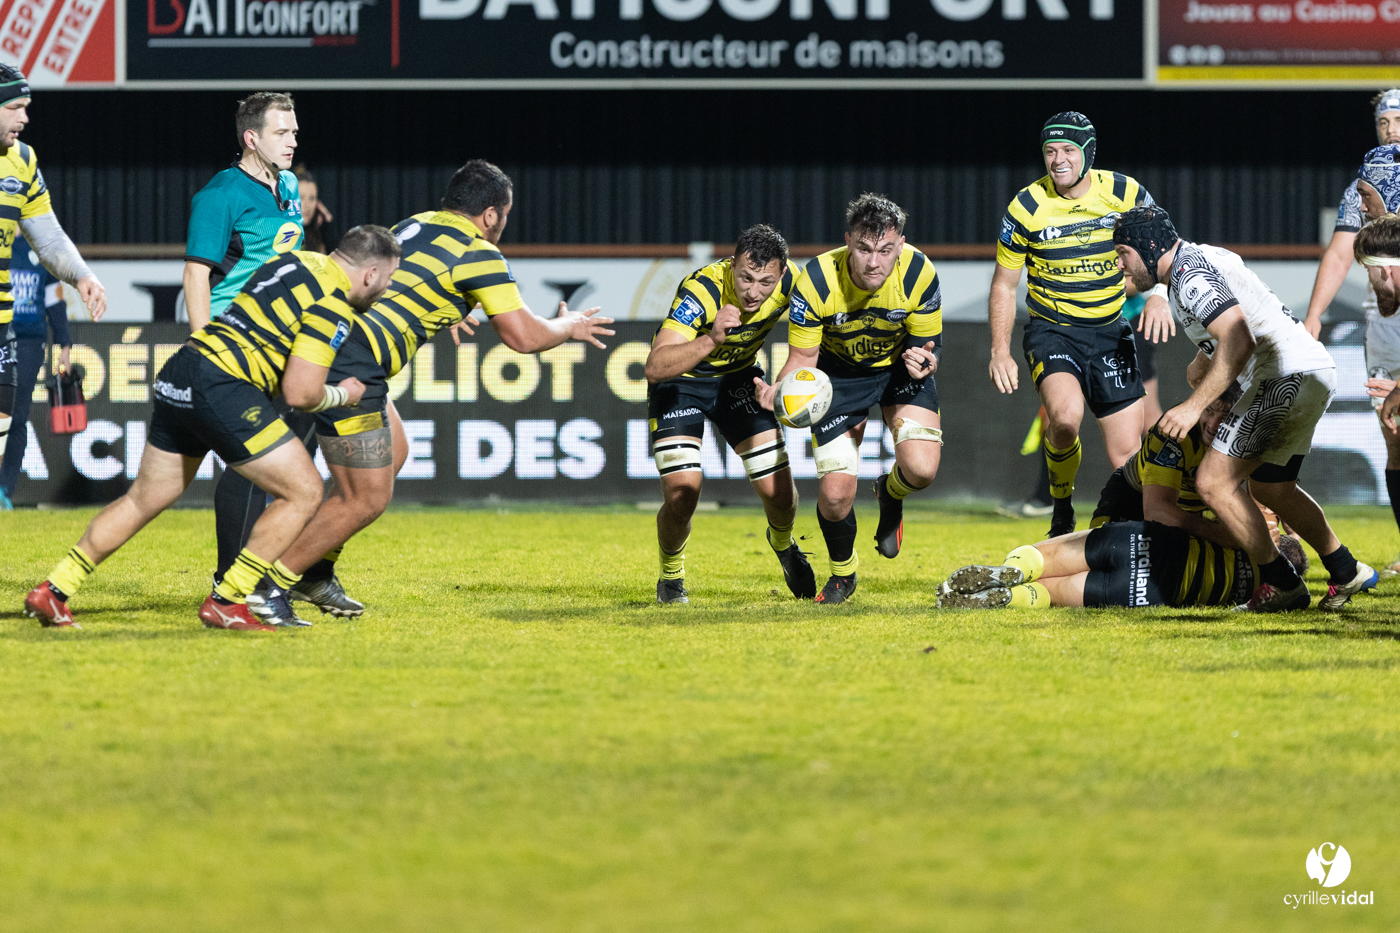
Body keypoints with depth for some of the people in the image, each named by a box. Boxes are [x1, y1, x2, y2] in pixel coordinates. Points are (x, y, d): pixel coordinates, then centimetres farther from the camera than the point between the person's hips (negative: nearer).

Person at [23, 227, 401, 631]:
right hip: (222, 387, -9)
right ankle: (225, 602, 0)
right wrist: (342, 395, 7)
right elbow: (300, 392, -13)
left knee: (142, 501, 20)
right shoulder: (333, 305, -10)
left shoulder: (297, 260, 17)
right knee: (304, 492, -1)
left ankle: (52, 591, 22)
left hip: (178, 375, 9)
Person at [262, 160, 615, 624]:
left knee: (393, 452, 26)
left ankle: (316, 574, 26)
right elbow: (523, 336, -4)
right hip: (349, 365, -9)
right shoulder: (478, 254, -4)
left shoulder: (416, 224, 21)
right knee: (367, 499, -3)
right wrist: (569, 326, 17)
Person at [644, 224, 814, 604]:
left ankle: (783, 544, 34)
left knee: (779, 492, -3)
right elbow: (654, 368, -46)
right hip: (679, 381, -4)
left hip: (738, 376, 4)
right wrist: (711, 340, -59)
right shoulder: (702, 290, -36)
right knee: (681, 494, -20)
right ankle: (671, 576, 10)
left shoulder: (790, 280, -21)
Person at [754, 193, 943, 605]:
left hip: (899, 368, 1)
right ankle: (842, 572, 24)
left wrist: (923, 360, -37)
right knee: (835, 495, -10)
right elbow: (803, 356, -18)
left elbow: (928, 341, -12)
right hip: (839, 374, 0)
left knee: (921, 469, -23)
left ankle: (891, 494, 18)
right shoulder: (816, 282, -30)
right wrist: (779, 391, -40)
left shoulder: (919, 274, -27)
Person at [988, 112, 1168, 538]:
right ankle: (1062, 510, -6)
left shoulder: (1124, 193, -6)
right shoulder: (1027, 207, -8)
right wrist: (1000, 352, -6)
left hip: (1110, 331, 2)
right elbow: (1004, 283, 2)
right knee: (1065, 414, -31)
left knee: (1127, 456, -3)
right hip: (1052, 328, -2)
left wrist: (1159, 295, -13)